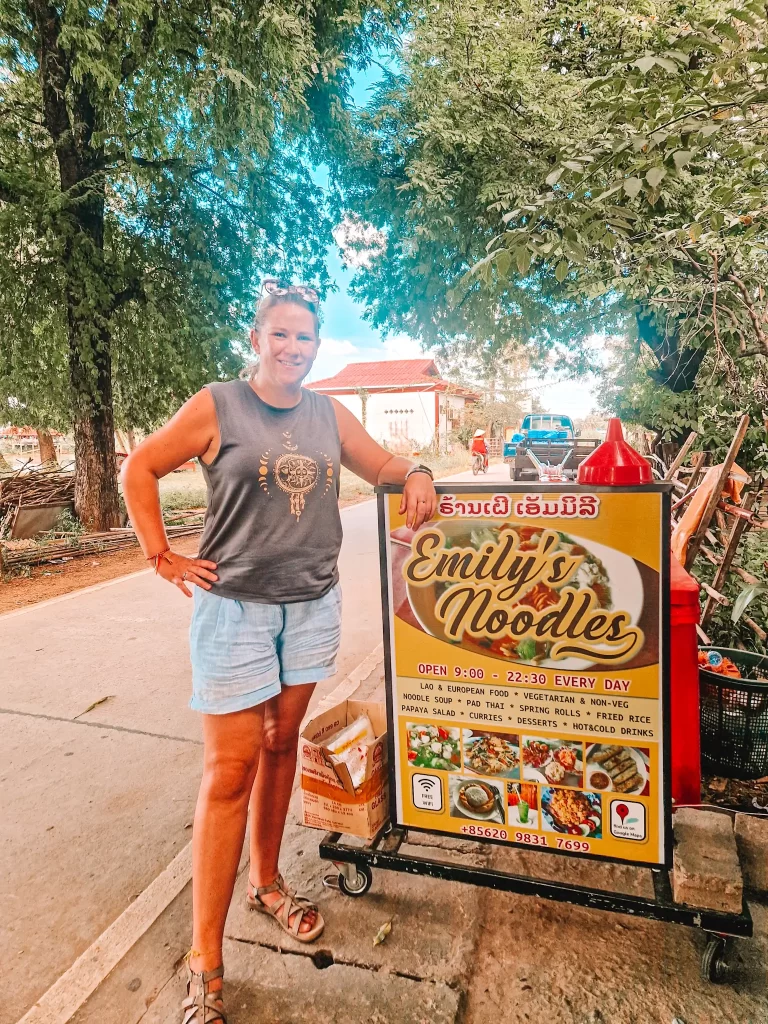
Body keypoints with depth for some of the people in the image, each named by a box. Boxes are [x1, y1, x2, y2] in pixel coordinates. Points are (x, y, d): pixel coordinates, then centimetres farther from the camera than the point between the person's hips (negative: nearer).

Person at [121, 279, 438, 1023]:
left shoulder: (329, 414, 7)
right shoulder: (217, 406, -5)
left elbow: (380, 466, 18)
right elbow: (139, 469, 1)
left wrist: (416, 473, -3)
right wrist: (162, 557, -4)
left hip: (313, 606, 4)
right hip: (235, 607, -4)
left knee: (281, 745, 16)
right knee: (230, 770, -2)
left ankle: (267, 883, 38)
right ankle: (204, 963, 13)